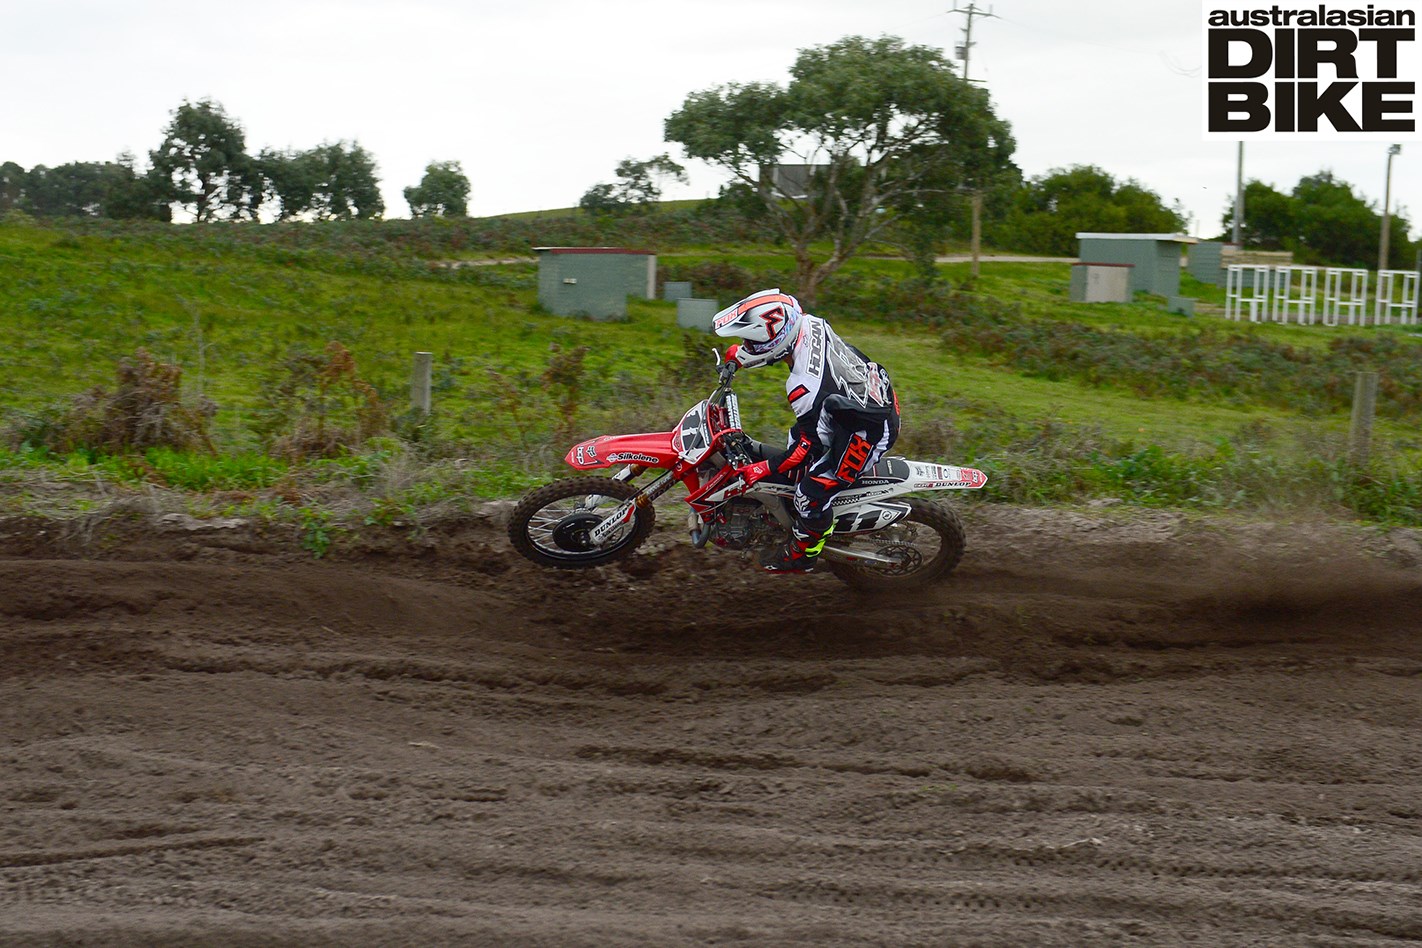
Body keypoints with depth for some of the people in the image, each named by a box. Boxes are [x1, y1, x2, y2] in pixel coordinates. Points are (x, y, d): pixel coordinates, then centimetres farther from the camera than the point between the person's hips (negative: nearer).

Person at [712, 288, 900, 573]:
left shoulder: (805, 387, -35)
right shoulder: (809, 324, -12)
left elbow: (810, 445, -26)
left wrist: (763, 469, -16)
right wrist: (740, 353, 12)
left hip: (870, 431, -10)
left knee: (810, 495, -2)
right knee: (797, 432, 28)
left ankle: (801, 554, 23)